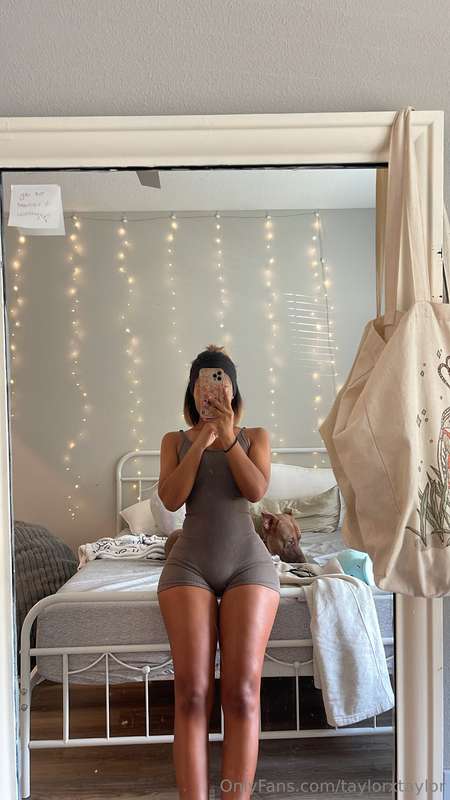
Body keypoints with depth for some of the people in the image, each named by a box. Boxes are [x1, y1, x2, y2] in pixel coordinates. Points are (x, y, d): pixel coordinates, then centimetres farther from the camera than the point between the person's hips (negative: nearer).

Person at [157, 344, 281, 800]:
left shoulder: (254, 436, 12)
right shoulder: (175, 440, 13)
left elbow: (257, 490, -4)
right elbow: (170, 499, -2)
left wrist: (228, 438, -11)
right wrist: (200, 442, -9)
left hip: (248, 564, 0)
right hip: (189, 565, 0)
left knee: (242, 694, -9)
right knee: (192, 695, -9)